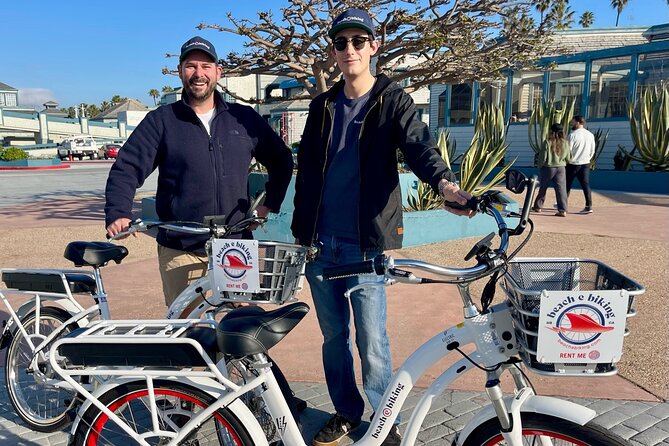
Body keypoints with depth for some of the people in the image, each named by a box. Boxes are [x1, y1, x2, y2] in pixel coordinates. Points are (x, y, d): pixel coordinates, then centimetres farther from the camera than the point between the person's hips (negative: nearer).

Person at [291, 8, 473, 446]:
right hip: (320, 244, 5)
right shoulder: (323, 105, 11)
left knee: (372, 341, 0)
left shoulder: (393, 101, -1)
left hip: (365, 244, -4)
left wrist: (443, 181, -39)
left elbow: (420, 145, -18)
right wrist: (300, 229, 11)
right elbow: (306, 170, 13)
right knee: (333, 336, 14)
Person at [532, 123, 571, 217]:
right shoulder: (566, 143, -3)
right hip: (560, 168, 2)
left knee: (542, 188, 15)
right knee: (561, 189, 1)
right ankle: (563, 210, -4)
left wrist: (540, 167, 4)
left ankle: (538, 206, 27)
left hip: (548, 168, -2)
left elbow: (543, 157, -11)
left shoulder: (548, 142, -14)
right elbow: (568, 158, 3)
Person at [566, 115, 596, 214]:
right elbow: (592, 151, 10)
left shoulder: (573, 135, -14)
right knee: (585, 184, 4)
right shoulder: (590, 135, 5)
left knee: (567, 185, 9)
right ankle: (589, 206, -1)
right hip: (585, 164, 5)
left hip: (573, 164, -5)